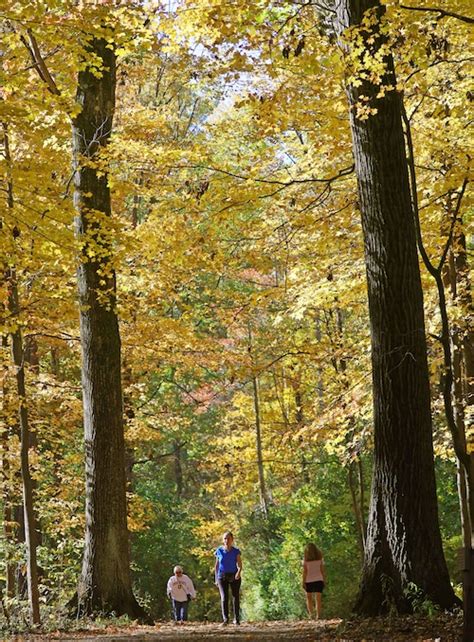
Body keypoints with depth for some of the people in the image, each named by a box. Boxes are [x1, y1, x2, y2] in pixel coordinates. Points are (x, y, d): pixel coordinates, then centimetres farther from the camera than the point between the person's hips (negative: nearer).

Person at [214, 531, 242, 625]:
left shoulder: (236, 551, -2)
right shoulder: (219, 551, 2)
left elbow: (240, 565, -5)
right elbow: (216, 566, 11)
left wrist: (239, 572, -26)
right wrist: (216, 579, 11)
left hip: (234, 576, 0)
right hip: (222, 576, 0)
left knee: (236, 597, 4)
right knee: (224, 597, -15)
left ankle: (236, 619, 17)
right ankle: (225, 619, -21)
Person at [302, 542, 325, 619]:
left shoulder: (306, 560, -5)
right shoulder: (320, 558, 1)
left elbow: (304, 571, -8)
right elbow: (322, 570, 1)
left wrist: (303, 582, -5)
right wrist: (324, 581, 7)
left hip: (309, 581, -1)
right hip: (318, 580, 1)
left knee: (309, 598, 13)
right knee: (318, 598, 4)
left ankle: (311, 613, 1)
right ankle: (318, 615, -3)